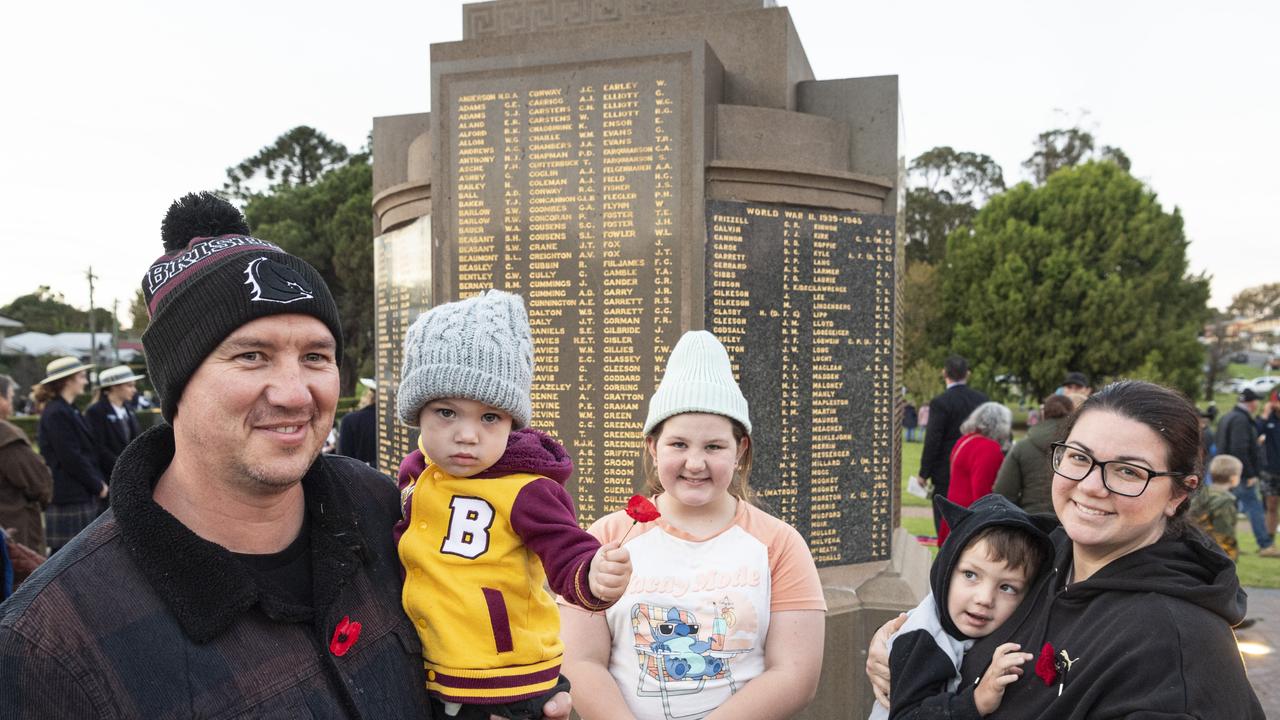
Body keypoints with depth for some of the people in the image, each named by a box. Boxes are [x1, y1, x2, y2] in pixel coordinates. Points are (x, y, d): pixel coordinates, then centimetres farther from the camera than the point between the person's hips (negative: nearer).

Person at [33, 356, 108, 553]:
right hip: (69, 498, -9)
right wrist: (98, 485, -10)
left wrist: (99, 482, 8)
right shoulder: (56, 414, -14)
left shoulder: (69, 410, 15)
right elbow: (70, 458, -18)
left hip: (83, 495, 9)